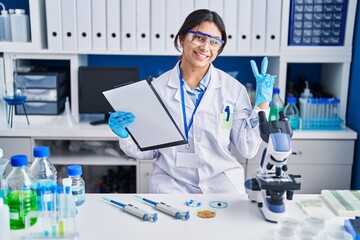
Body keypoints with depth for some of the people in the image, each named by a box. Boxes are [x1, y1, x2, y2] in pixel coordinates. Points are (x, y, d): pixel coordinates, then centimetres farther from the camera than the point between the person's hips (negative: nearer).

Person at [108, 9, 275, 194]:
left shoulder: (233, 88, -1)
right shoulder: (157, 87, -2)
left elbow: (247, 149, -2)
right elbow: (149, 150, 2)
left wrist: (262, 104, -7)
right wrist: (126, 135, -16)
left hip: (221, 179, 1)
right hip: (171, 180, -1)